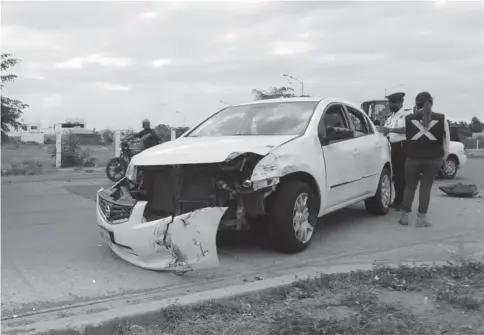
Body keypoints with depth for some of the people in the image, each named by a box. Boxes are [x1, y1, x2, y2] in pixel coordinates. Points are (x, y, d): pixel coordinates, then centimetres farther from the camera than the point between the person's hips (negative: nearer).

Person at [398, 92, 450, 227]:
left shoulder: (408, 119, 0)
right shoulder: (441, 119, 0)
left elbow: (405, 136, 1)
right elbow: (446, 141, 2)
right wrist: (443, 157, 11)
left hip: (413, 157, 0)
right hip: (433, 158, 0)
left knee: (410, 186, 13)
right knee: (426, 187, 6)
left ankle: (404, 216, 15)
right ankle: (421, 218, 6)